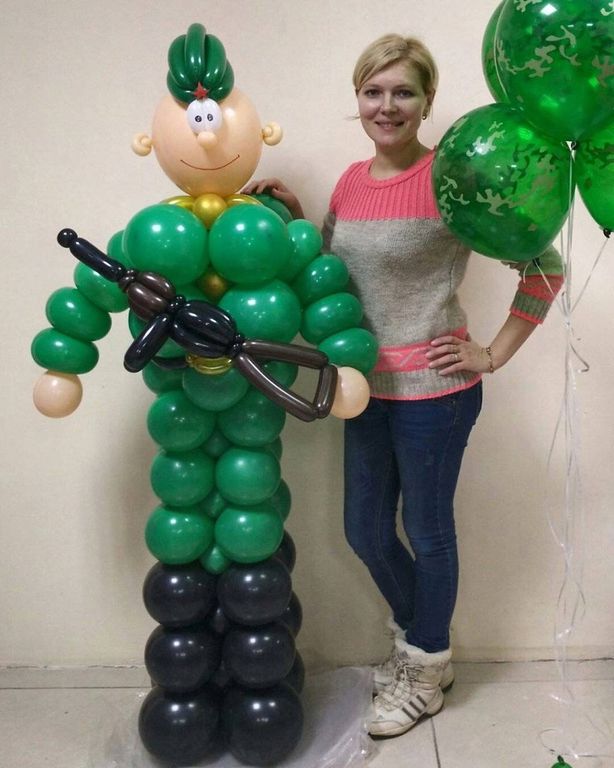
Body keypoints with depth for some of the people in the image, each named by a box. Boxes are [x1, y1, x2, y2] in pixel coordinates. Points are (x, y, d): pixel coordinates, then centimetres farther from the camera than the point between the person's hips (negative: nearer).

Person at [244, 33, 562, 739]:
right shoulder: (351, 182, 6)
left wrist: (492, 355, -11)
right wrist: (291, 218, 3)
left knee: (427, 532, 11)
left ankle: (426, 675, 37)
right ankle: (415, 638, 46)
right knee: (365, 532, 18)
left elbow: (544, 268, -12)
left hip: (432, 390, -7)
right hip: (369, 387, 7)